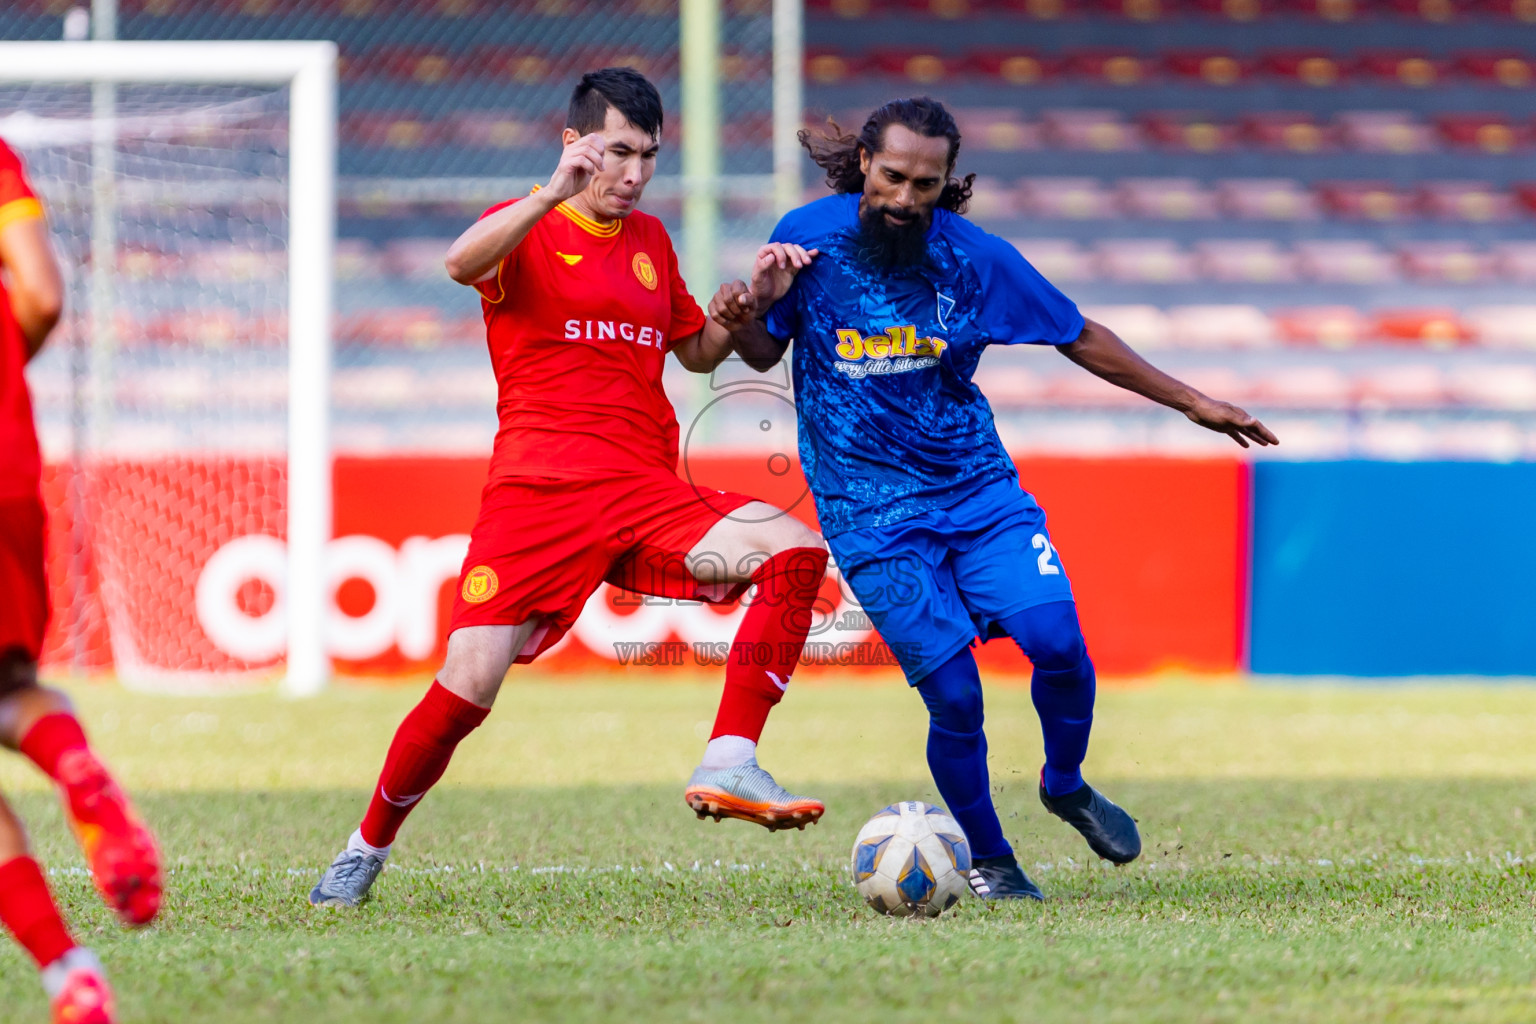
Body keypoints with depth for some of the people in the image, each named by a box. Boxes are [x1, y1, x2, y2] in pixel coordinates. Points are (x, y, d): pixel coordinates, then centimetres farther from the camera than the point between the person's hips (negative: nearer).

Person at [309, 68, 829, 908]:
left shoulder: (651, 241, 20)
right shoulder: (525, 229, 3)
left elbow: (699, 352, 32)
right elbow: (463, 262, -21)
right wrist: (553, 195, -36)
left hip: (645, 495, 4)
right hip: (539, 490, -4)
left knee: (793, 548, -21)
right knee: (468, 687, -13)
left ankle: (728, 766, -25)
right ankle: (367, 848, 11)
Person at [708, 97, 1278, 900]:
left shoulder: (974, 257, -5)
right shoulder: (809, 238, -7)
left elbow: (1080, 339, 7)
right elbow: (765, 353, 6)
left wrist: (1192, 403, 10)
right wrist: (744, 320, -19)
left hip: (978, 488, 2)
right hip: (871, 514, -2)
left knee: (1056, 641, -17)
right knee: (954, 695, -11)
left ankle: (1065, 786, 14)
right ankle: (987, 858, 13)